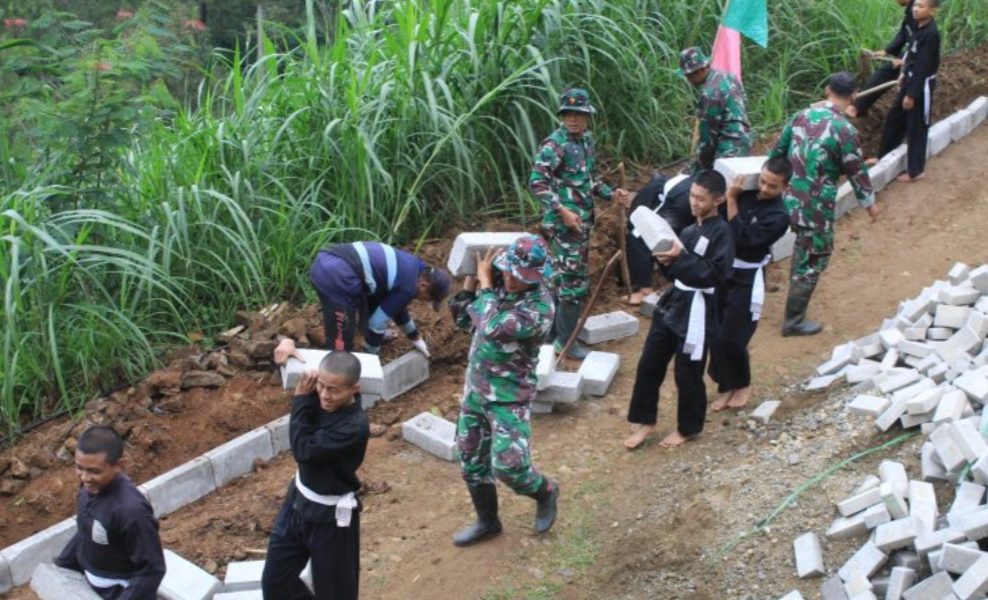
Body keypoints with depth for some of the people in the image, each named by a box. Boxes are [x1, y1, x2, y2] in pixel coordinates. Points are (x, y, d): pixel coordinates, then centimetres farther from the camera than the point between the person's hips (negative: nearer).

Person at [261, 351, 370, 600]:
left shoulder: (354, 426, -31)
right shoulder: (319, 399, -9)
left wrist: (302, 399, -23)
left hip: (331, 515, -7)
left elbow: (304, 449, -30)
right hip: (299, 500, 8)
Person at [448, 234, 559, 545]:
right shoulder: (498, 286, -2)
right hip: (475, 389, 7)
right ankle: (487, 522, 34)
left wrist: (484, 282, -24)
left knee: (508, 466, -10)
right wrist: (470, 283, -5)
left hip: (510, 397, -7)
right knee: (470, 460, 14)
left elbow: (493, 328, -36)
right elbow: (463, 319, 10)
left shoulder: (539, 307, -24)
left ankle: (545, 492, 23)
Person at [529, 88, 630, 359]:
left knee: (562, 276, 17)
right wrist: (561, 210, -27)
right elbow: (536, 182, -22)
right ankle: (565, 340, 5)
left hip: (582, 220, 9)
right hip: (563, 222, -9)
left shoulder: (586, 140, 10)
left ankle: (554, 330, 30)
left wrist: (611, 194, 10)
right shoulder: (554, 144, -16)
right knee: (574, 280, -5)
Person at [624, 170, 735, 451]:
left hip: (696, 310, -8)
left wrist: (681, 257, -24)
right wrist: (667, 260, -5)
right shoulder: (689, 230, 12)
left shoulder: (722, 231, -12)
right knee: (649, 364, 9)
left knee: (687, 374, 4)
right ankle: (645, 421, 22)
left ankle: (687, 428, 23)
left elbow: (716, 273, -21)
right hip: (672, 302, 8)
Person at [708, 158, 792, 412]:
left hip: (746, 279, -6)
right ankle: (726, 386, 27)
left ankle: (742, 385, 23)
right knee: (715, 334, 9)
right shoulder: (746, 193, -1)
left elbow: (742, 238, -26)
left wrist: (731, 200, -22)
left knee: (731, 338, -3)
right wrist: (729, 195, -12)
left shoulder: (778, 216, -18)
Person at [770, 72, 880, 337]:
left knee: (803, 250, 28)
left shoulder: (801, 116, 2)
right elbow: (856, 171, -8)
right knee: (813, 260, 7)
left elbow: (778, 151, 10)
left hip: (791, 198, 7)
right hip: (816, 205, -7)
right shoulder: (844, 130, -17)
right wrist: (869, 202, 7)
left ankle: (796, 300, 41)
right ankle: (793, 321, 13)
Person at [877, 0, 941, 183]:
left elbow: (924, 67, -24)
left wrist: (912, 94, -21)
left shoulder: (931, 34, -25)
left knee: (916, 128, 2)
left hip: (922, 86, -9)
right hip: (911, 81, 9)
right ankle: (883, 157, 35)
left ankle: (915, 170, 16)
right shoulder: (920, 27, 3)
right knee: (893, 118, 19)